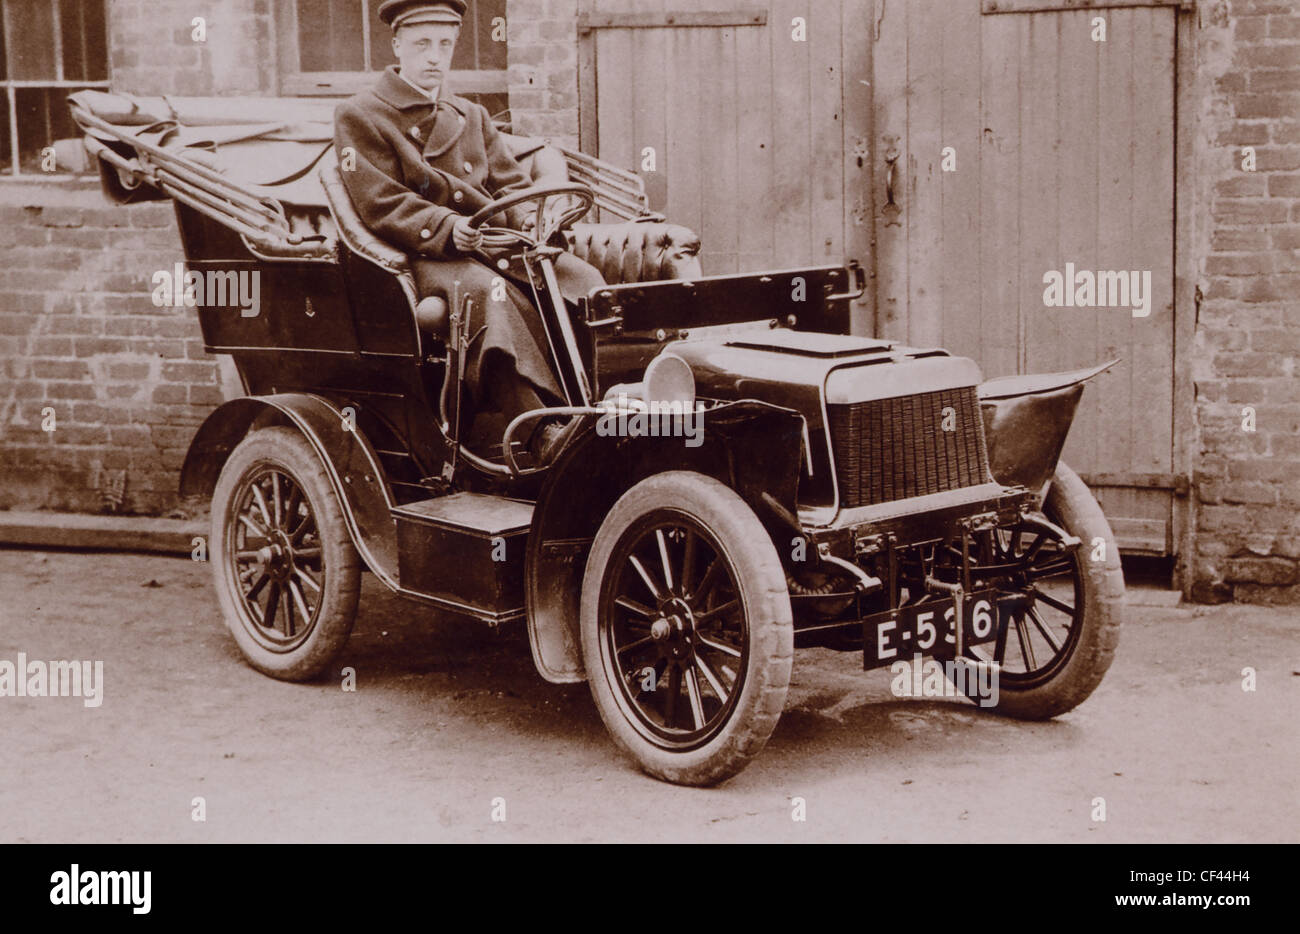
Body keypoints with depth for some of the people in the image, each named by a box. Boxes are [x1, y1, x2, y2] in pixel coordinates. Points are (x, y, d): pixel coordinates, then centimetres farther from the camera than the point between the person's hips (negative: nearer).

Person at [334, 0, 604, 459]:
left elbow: (511, 184, 17)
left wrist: (530, 217, -8)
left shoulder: (471, 116, 24)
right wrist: (447, 228, -26)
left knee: (583, 279, -20)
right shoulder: (358, 116, 3)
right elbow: (383, 206, -9)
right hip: (421, 258, -6)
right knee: (485, 290, -38)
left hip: (495, 248, 6)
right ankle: (541, 430, -45)